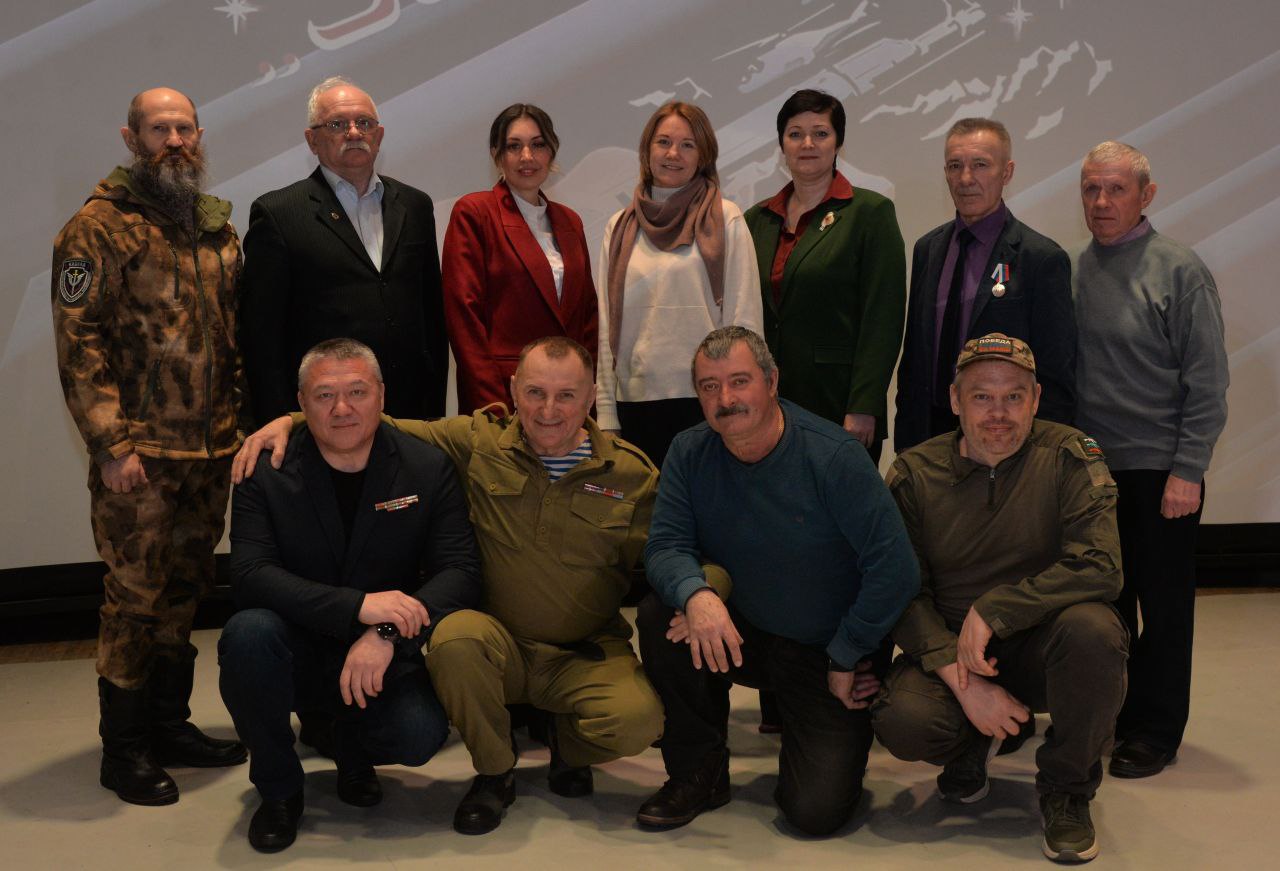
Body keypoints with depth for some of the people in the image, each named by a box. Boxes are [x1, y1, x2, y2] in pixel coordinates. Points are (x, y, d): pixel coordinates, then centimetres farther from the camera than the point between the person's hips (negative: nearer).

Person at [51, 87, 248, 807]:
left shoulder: (219, 227, 13)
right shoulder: (98, 228, -6)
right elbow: (79, 342, -10)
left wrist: (242, 420, 11)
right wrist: (111, 443, -16)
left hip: (212, 451, 6)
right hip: (139, 454, -6)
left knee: (185, 591, 14)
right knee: (136, 598, 0)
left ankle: (170, 725, 27)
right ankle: (125, 748, 13)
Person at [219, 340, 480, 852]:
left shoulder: (429, 469, -5)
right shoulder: (266, 475, -7)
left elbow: (459, 571, -11)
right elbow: (250, 575, -19)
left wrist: (387, 635, -28)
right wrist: (358, 605, -32)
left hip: (384, 658, 0)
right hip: (298, 651, 0)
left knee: (421, 734, -28)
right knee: (249, 631, -32)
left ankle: (352, 749, 13)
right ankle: (278, 790, -5)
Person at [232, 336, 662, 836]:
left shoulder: (632, 474, -2)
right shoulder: (481, 442, -2)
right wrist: (291, 420, -8)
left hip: (588, 655, 0)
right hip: (499, 646, 0)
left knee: (637, 721, -29)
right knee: (455, 635, -35)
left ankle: (566, 742, 12)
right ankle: (494, 772, -4)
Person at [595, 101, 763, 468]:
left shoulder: (725, 219, 2)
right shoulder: (619, 228, 11)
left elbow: (744, 316, 0)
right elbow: (607, 325, 11)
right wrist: (605, 410, 6)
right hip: (636, 400, 3)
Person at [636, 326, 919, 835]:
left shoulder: (834, 456, -19)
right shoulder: (690, 454, -6)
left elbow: (895, 569, -19)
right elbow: (665, 546, -12)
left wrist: (844, 659, -12)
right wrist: (697, 594, -36)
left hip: (826, 654, -3)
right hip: (744, 636, 4)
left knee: (815, 811, -15)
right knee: (661, 615, -26)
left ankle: (837, 736, 22)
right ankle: (699, 774, -5)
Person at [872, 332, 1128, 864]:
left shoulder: (1069, 457, -8)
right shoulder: (915, 474, -3)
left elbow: (1099, 568, -19)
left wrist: (991, 610, -23)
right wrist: (963, 681, -19)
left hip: (1038, 644, 0)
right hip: (948, 648, 1)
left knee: (1092, 628, -34)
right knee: (902, 721, -28)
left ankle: (1066, 788, -6)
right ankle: (977, 743, 13)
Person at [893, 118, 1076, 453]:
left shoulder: (1043, 258, -9)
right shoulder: (927, 249, 9)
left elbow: (1056, 378, -9)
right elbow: (913, 354, 12)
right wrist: (905, 441, 7)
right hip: (930, 430, 5)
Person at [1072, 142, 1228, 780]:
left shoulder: (1178, 271, -8)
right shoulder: (1070, 271, 5)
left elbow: (1207, 380, -9)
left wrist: (1188, 470, -13)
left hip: (1159, 469, -4)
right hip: (1092, 464, 4)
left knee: (1164, 603, 6)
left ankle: (1156, 731, 18)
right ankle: (1111, 713, 27)